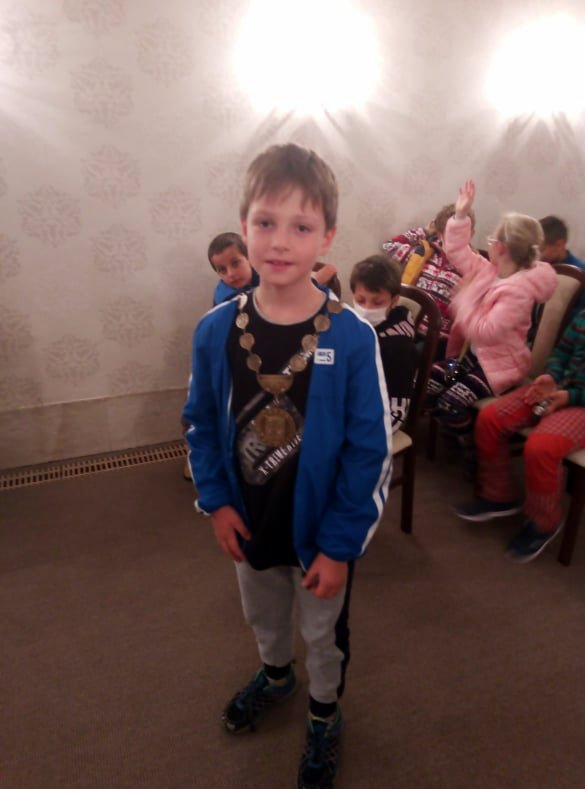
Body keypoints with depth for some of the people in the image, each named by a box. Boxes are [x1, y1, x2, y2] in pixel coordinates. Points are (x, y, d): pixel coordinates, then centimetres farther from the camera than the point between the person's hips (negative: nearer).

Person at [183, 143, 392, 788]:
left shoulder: (352, 338, -23)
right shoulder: (215, 330, -14)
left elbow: (370, 451, -17)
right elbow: (202, 423, -1)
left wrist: (339, 543, -15)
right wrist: (215, 500, -7)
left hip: (321, 528, -3)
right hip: (250, 522, 3)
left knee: (322, 631, 22)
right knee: (262, 614, 29)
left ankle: (324, 714, 53)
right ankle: (275, 675, 62)